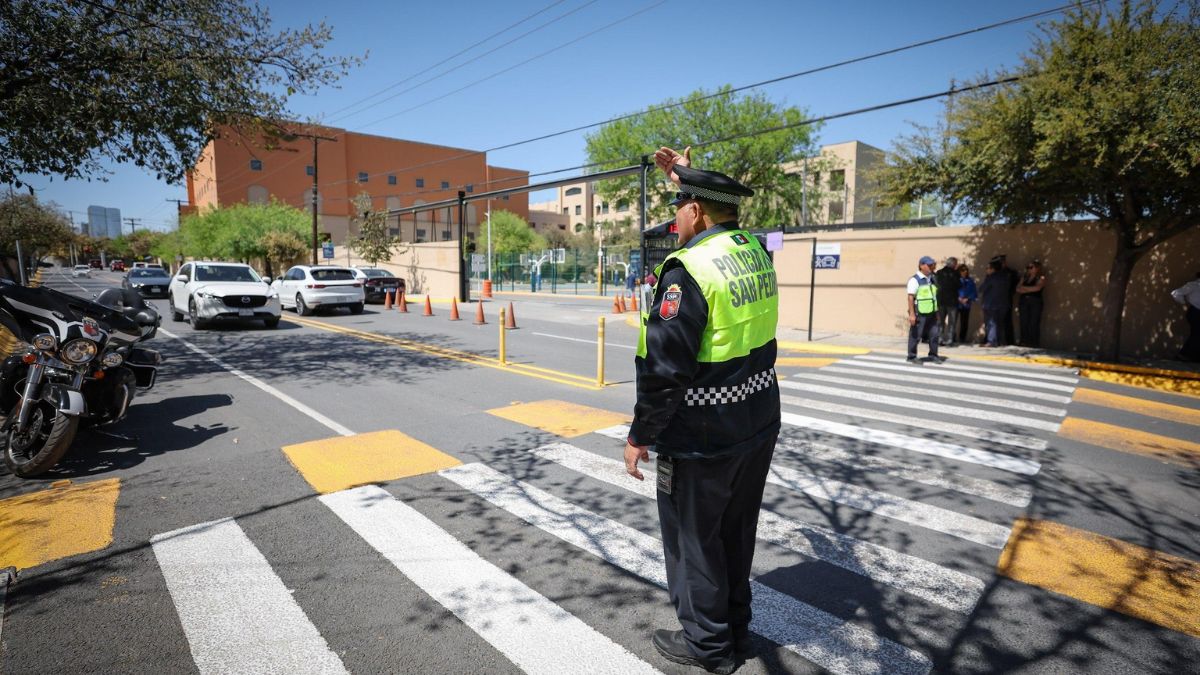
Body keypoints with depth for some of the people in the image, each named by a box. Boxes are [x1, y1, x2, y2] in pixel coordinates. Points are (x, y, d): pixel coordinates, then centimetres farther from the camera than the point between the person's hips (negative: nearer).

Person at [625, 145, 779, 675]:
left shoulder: (688, 269, -21)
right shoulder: (754, 251, 3)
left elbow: (664, 367, -23)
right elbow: (718, 216, 27)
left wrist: (641, 435, -12)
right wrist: (686, 175, 38)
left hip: (703, 436, -8)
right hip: (759, 422, 8)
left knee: (694, 537, 12)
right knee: (735, 530, 23)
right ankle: (735, 628, 41)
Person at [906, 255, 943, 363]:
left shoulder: (932, 279, 14)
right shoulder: (915, 280, -10)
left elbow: (935, 295, 22)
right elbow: (910, 297, -16)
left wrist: (937, 312, 21)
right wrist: (911, 314, -21)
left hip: (931, 313, 7)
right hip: (919, 313, -7)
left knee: (934, 335, 8)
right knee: (915, 336, 0)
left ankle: (933, 355, 19)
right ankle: (911, 357, 10)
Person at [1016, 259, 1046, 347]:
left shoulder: (1041, 278, 3)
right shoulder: (1024, 278, 18)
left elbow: (1037, 288, -13)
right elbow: (1018, 289, 9)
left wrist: (1024, 288, -2)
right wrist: (1030, 289, -4)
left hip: (1035, 302, -4)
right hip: (1023, 301, 4)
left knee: (1034, 324, -9)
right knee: (1024, 323, -2)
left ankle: (1034, 344, -8)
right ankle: (1024, 344, -2)